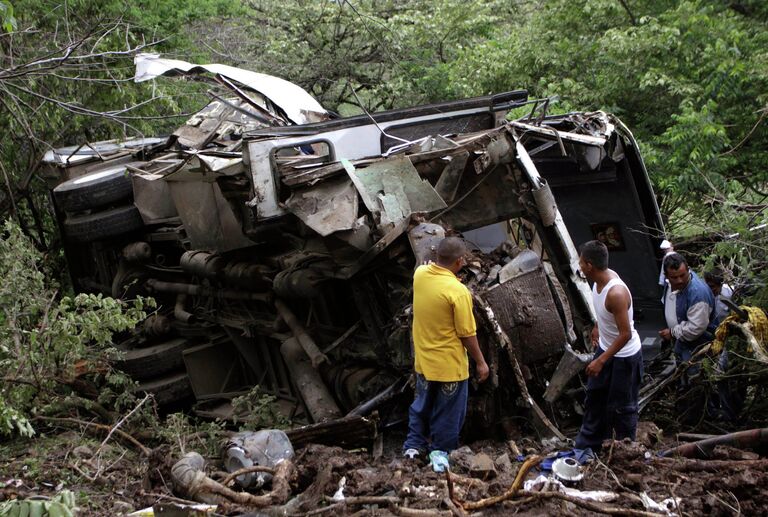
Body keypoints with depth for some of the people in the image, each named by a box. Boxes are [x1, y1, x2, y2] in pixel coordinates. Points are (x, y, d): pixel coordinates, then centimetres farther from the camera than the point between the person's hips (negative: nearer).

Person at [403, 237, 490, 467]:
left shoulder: (420, 274, -9)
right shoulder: (458, 291, -27)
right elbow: (467, 334, -18)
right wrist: (481, 362, -7)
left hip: (423, 359, 6)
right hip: (449, 364, -6)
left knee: (422, 403, 25)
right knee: (447, 410, 14)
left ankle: (414, 444, 35)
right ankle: (440, 451, 27)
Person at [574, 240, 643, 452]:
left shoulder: (616, 293, -36)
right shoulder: (602, 278, -10)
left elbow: (625, 334, -31)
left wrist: (601, 361, -26)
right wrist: (598, 326, 25)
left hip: (624, 355, -9)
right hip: (606, 347, 9)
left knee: (621, 407, 8)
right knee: (594, 397, 20)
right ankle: (588, 444, 37)